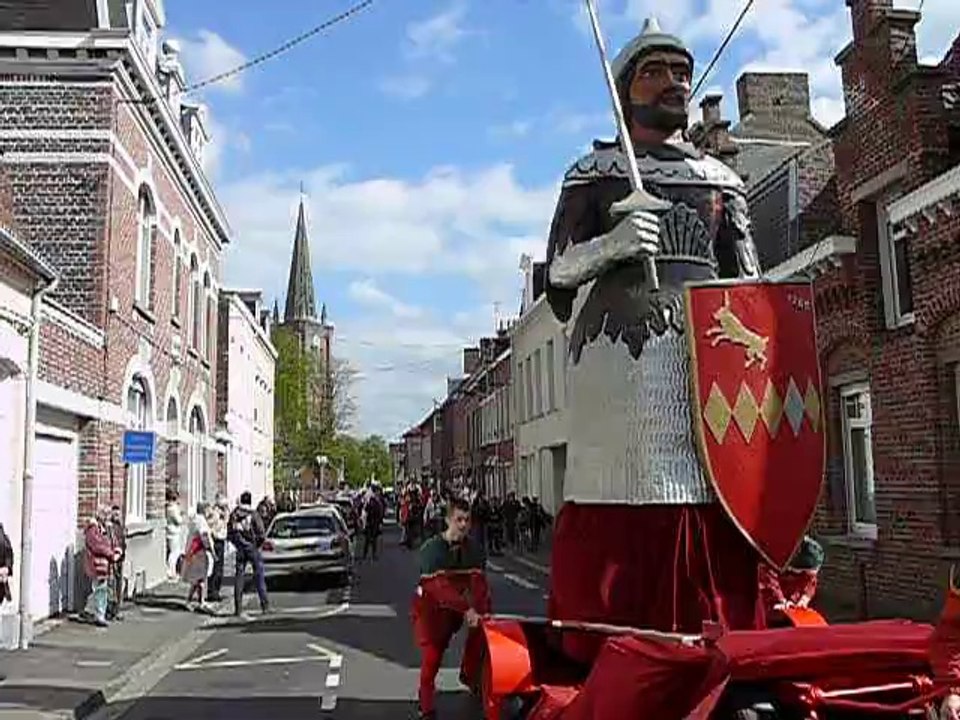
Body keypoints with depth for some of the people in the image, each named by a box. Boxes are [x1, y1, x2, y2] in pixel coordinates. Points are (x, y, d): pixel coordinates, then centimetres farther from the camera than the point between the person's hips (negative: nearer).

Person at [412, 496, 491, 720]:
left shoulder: (472, 549, -9)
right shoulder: (431, 549, -26)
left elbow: (478, 582, -16)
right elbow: (440, 586, -37)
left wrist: (484, 610, -33)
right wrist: (467, 609, -46)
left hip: (455, 608, 5)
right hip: (429, 609, -5)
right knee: (431, 657, -10)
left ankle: (470, 675, 20)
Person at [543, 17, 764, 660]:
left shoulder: (722, 179, 25)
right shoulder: (596, 171, 16)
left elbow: (749, 283, 21)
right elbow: (558, 272, 8)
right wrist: (611, 244, -11)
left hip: (707, 347, 3)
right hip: (618, 346, -3)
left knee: (709, 505, -4)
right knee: (620, 505, -9)